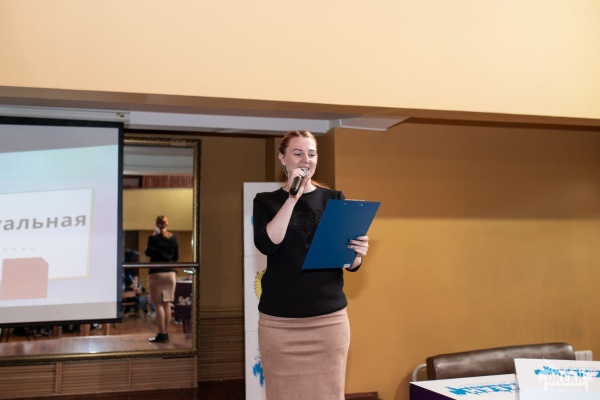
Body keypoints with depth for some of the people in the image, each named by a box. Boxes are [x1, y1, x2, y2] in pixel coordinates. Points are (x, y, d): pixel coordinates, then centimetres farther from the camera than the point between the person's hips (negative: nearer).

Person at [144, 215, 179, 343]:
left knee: (158, 304, -2)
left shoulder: (153, 238, -8)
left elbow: (148, 253, 5)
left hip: (156, 273, -4)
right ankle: (166, 333, 13)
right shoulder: (174, 238, 4)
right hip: (170, 273, 4)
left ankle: (161, 334, -4)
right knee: (167, 304, 9)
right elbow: (176, 257, 8)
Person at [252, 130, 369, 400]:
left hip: (329, 318, 1)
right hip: (279, 320, -1)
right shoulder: (266, 201, 5)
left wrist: (358, 254, -15)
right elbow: (267, 244, -14)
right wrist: (293, 197, -14)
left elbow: (350, 264, 7)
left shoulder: (334, 199, 7)